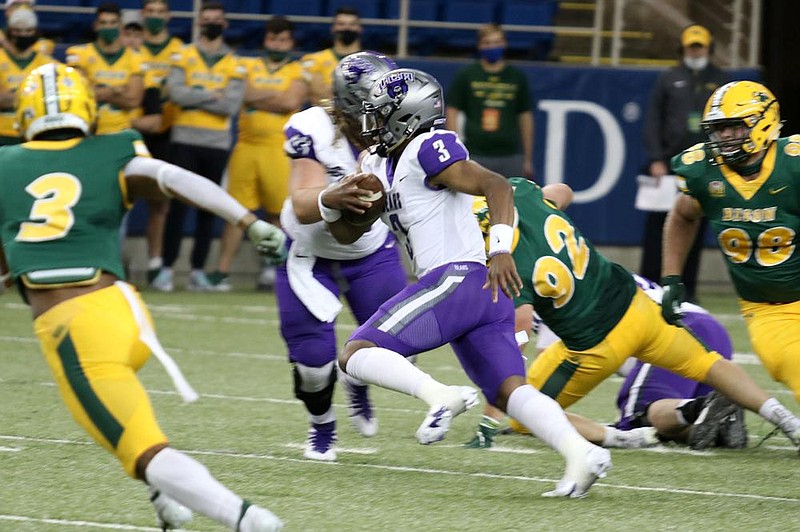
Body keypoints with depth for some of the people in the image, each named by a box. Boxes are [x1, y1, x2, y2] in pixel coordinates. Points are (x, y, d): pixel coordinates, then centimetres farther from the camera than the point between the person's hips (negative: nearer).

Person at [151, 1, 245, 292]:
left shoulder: (234, 65, 6)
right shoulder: (183, 56, 4)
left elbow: (232, 105, -8)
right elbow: (176, 93, -12)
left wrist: (194, 98, -9)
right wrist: (212, 95, -9)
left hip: (218, 144, 2)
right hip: (185, 140, -2)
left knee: (208, 210, 5)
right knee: (178, 205, -5)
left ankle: (198, 271, 10)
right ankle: (166, 269, -4)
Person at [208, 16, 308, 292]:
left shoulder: (298, 73, 7)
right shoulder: (249, 66, 14)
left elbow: (291, 102, -9)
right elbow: (244, 94, -3)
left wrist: (257, 97, -5)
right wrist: (275, 96, -8)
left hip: (279, 149, -2)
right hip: (246, 145, 2)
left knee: (279, 212, 1)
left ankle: (272, 268, 11)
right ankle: (222, 270, 0)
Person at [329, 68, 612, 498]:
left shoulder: (428, 149, -5)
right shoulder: (379, 166, 25)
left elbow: (496, 185, -15)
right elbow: (348, 233, 29)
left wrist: (502, 248, -28)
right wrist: (330, 203, 7)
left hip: (456, 278, -10)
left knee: (356, 354, -10)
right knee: (509, 392, -2)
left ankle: (440, 396, -30)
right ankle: (579, 453, -20)